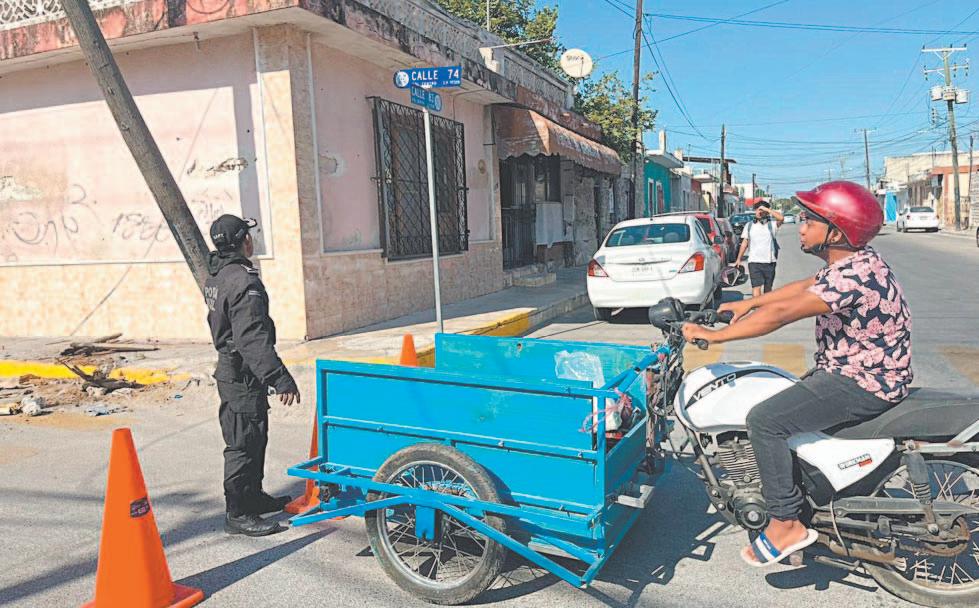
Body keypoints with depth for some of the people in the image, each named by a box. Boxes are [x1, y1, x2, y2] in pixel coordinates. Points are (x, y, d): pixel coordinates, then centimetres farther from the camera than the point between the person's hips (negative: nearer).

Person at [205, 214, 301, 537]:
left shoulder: (216, 276, 11)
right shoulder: (244, 282, -22)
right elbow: (254, 338, -29)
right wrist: (279, 377, -31)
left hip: (229, 370, 10)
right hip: (244, 376, -10)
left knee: (254, 438, 21)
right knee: (244, 444, -2)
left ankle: (253, 496, 34)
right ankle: (238, 513, 8)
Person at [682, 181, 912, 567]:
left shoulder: (854, 274, -26)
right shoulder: (851, 263, 6)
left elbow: (781, 313, -30)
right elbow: (805, 286, 21)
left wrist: (714, 335, -26)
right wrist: (748, 303, 18)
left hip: (863, 386, -11)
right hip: (848, 372, 11)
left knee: (765, 419, -19)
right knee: (778, 403, 22)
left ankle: (785, 525, -9)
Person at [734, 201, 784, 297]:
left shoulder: (772, 224, 3)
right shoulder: (749, 225, 11)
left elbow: (781, 218, -19)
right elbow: (744, 243, 14)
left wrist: (767, 209, -15)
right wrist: (739, 258, 10)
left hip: (769, 261, 0)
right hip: (754, 261, 0)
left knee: (768, 288, 11)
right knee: (756, 287, -14)